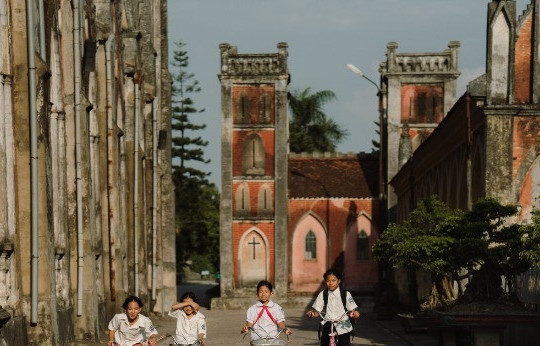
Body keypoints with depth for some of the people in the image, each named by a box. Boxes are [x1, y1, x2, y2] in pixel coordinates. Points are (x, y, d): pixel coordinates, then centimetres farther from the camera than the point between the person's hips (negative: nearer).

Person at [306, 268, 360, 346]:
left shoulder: (346, 294, 0)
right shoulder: (322, 294, 4)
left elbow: (352, 309, -3)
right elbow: (317, 311, 3)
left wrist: (355, 313, -26)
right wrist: (312, 314, -20)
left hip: (343, 328, -2)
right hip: (327, 327, 2)